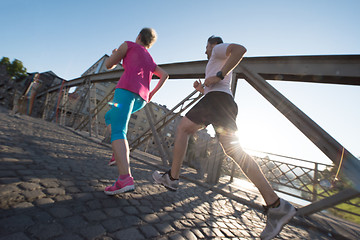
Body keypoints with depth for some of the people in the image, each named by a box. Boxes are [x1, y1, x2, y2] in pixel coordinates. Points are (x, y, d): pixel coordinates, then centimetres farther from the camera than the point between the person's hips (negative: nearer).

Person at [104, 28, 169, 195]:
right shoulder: (150, 61, 32)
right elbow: (165, 75, 27)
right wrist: (152, 93, 21)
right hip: (142, 98, 6)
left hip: (127, 88, -6)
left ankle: (125, 178, -35)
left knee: (117, 132, -17)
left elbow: (108, 65, 17)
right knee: (109, 117, 24)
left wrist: (114, 55, 39)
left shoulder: (128, 45, 16)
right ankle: (122, 152, 8)